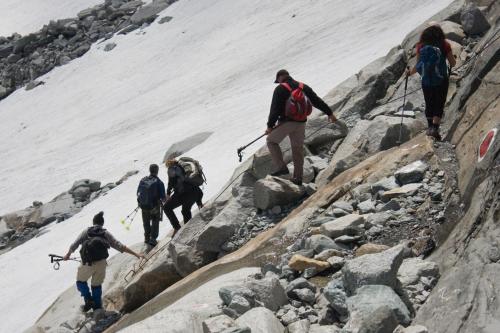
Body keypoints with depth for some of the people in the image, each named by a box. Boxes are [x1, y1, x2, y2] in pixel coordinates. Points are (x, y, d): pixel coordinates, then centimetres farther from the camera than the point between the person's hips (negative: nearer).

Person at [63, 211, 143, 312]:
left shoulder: (86, 232, 6)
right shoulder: (106, 233, 8)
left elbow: (74, 245, 6)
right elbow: (119, 246, 4)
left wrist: (67, 255, 25)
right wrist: (135, 254, 7)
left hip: (88, 263, -2)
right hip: (101, 264, 2)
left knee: (81, 281, 22)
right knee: (97, 285, 18)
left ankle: (88, 300, 4)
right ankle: (97, 308, 19)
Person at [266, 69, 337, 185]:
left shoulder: (280, 89, -6)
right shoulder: (303, 87, 10)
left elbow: (275, 109, -10)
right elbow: (317, 101, 13)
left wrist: (270, 126, -4)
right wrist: (329, 113, 22)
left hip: (286, 122, -5)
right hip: (301, 123, 5)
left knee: (271, 141, 13)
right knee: (298, 149, 13)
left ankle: (281, 168, 0)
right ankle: (298, 178, 16)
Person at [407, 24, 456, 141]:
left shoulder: (421, 46, -5)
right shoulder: (445, 45, -7)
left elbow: (418, 65, -4)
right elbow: (453, 63, -4)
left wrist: (410, 72, 15)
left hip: (426, 80, 2)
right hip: (441, 80, -2)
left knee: (429, 104, 19)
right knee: (439, 105, 5)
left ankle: (430, 126, 28)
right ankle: (435, 128, -9)